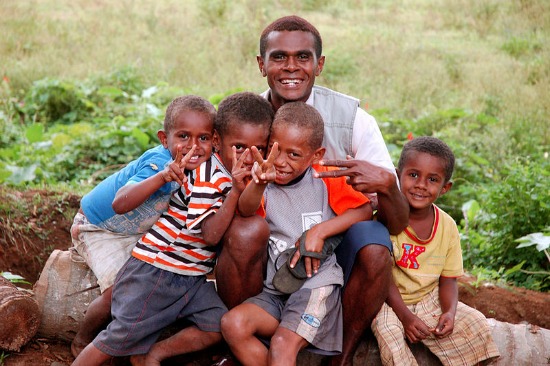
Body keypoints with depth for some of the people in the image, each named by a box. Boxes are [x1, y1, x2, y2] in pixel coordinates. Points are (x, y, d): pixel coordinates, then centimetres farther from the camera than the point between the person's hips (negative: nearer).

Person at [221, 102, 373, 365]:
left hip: (316, 283, -3)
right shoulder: (265, 186, 1)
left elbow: (365, 210, -4)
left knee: (283, 344, -25)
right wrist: (259, 184, -44)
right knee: (232, 324, -20)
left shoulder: (325, 179, 0)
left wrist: (318, 231, -15)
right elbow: (245, 211, -20)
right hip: (275, 289, 3)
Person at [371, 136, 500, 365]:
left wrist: (450, 311, -17)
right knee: (389, 332, -33)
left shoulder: (447, 226, -3)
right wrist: (404, 315, -23)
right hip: (390, 301, -4)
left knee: (476, 325, -8)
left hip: (430, 300, 4)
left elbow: (448, 278, 2)